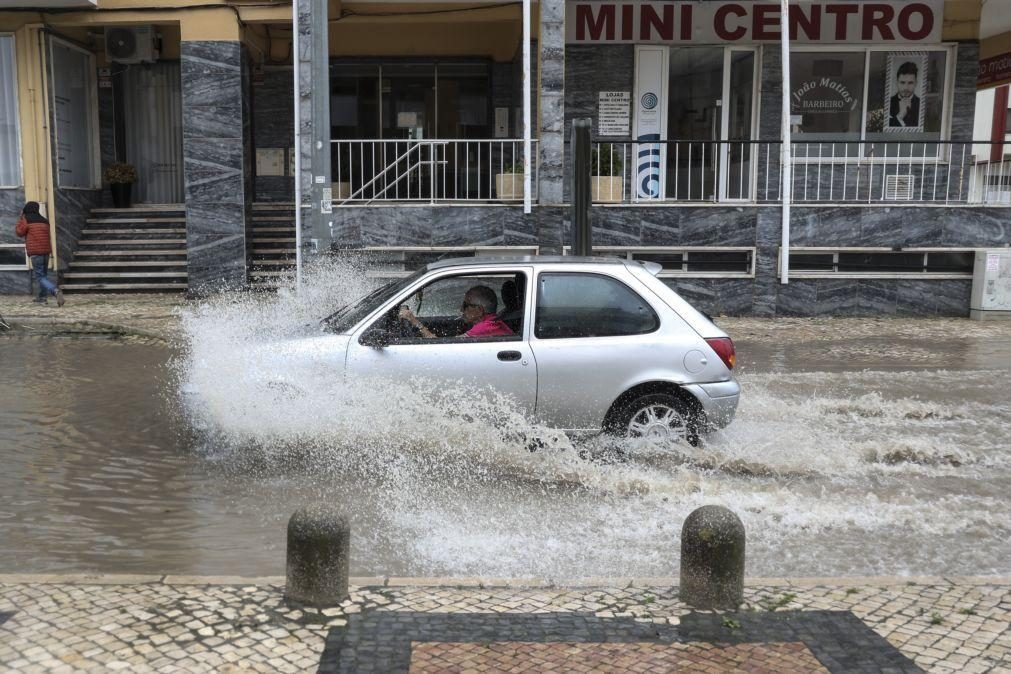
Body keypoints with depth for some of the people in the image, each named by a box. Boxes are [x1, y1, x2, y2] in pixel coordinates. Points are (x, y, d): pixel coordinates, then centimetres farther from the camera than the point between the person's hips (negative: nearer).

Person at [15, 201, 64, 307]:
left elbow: (19, 232, 2)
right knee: (44, 274, 20)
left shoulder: (26, 220, -5)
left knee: (40, 276, -6)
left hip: (35, 252, -6)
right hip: (46, 251, 6)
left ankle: (56, 291, -30)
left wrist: (21, 218, 7)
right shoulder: (44, 221, 12)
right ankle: (42, 297, 24)